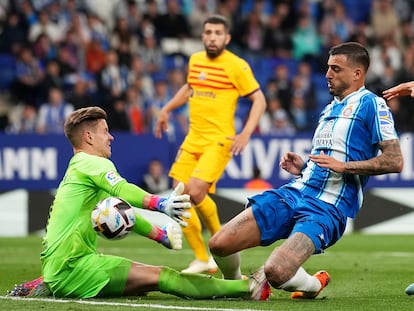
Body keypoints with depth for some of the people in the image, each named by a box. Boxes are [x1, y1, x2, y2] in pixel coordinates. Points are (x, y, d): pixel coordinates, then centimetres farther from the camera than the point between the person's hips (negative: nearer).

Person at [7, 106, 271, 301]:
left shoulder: (79, 167, 24)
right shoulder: (91, 163, -6)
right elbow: (121, 189, -27)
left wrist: (160, 235, 28)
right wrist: (159, 204, -42)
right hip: (73, 265, -10)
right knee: (159, 276, -13)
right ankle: (247, 288, -18)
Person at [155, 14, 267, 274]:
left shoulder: (237, 66, -10)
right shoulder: (195, 60, 10)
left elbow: (259, 99, -8)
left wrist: (246, 133, -17)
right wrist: (167, 109, 28)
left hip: (219, 140, -7)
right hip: (193, 140, 7)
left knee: (195, 191, -22)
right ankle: (202, 259, 12)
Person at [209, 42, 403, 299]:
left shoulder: (371, 104, -3)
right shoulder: (330, 108, 23)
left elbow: (395, 161, -13)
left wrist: (343, 166, -17)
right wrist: (302, 168, 10)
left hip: (327, 208, -8)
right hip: (294, 193, 8)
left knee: (275, 272, -30)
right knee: (219, 244, -6)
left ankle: (314, 285, 4)